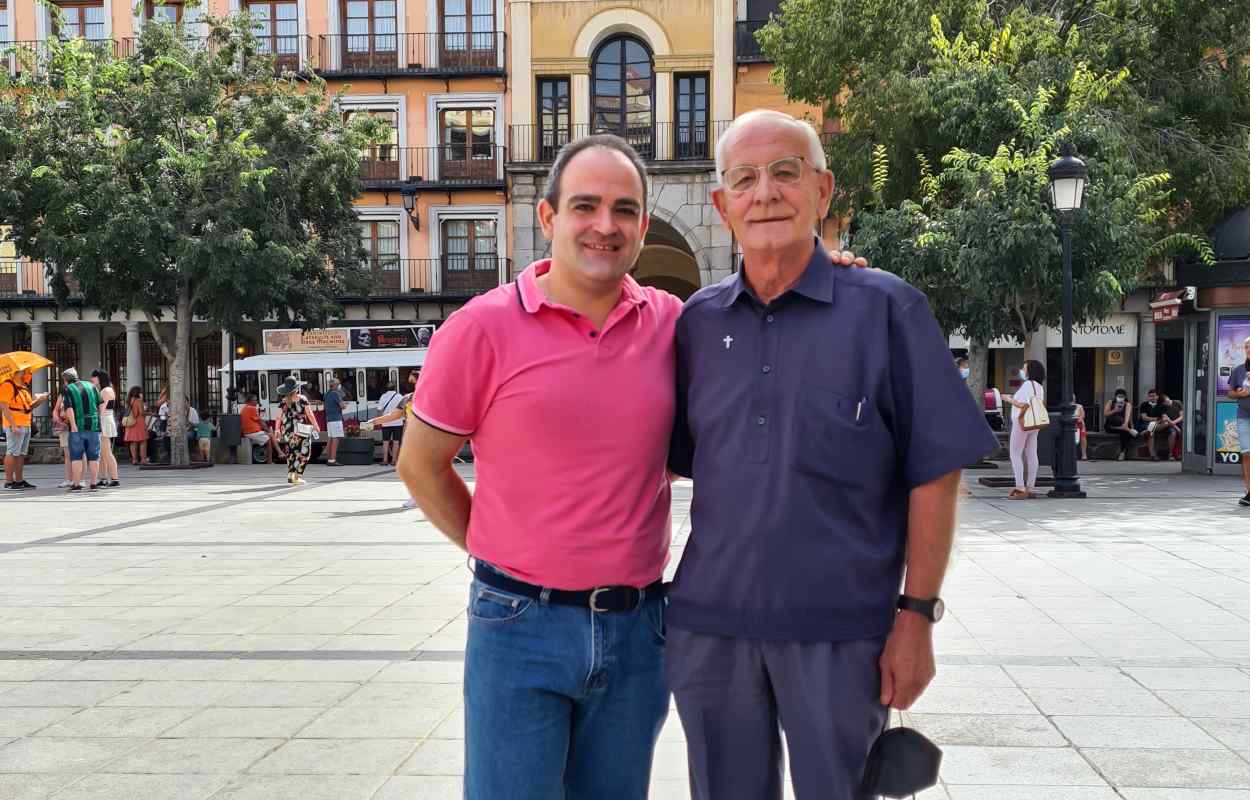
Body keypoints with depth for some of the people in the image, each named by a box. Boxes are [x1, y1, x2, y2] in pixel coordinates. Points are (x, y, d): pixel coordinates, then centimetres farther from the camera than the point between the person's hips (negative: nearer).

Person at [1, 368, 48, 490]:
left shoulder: (24, 387, 19)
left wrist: (40, 400, 4)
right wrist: (13, 425, -22)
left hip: (26, 425, 9)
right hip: (15, 426, -9)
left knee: (21, 454, 11)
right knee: (12, 453, -7)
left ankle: (19, 480, 16)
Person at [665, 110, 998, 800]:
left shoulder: (885, 310, -4)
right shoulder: (698, 322, 6)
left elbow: (933, 475, -5)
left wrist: (917, 615, -8)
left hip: (840, 632, -3)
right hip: (708, 626, 3)